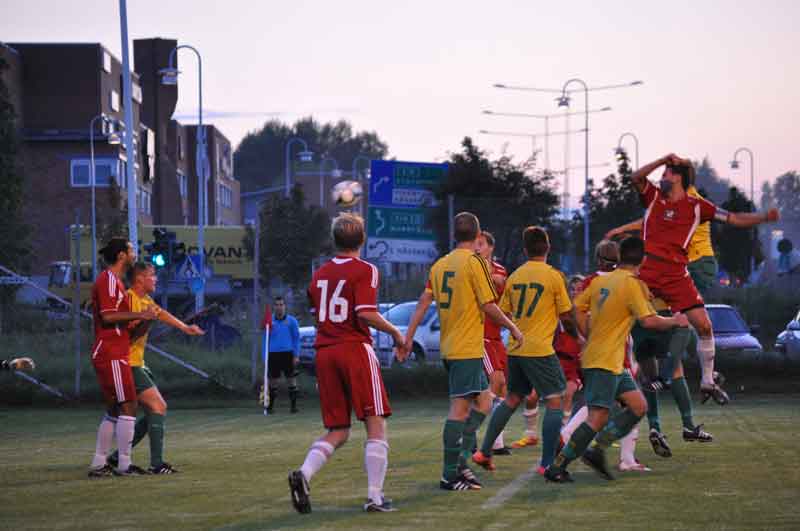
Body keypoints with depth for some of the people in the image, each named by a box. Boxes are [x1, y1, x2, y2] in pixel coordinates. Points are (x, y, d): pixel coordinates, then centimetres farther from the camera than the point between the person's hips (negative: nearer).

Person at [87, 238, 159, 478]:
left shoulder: (115, 281, 19)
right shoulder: (108, 281, -12)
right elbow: (108, 315, -22)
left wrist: (144, 318, 14)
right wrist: (139, 315, -18)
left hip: (114, 355, 10)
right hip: (112, 355, -10)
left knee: (113, 410, 12)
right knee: (128, 407, -9)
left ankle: (98, 464, 14)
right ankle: (124, 465, -8)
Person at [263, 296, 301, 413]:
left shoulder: (291, 320, 3)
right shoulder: (270, 321, 10)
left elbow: (296, 338, 4)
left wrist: (296, 355, -3)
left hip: (287, 354, -2)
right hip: (273, 354, 2)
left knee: (291, 379, -3)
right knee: (273, 380, 5)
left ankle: (293, 405, 2)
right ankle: (270, 405, 13)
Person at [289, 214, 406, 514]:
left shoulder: (320, 274, 13)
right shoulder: (365, 270, -5)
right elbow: (365, 314, -17)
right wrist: (394, 332, -5)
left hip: (324, 353, 6)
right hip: (355, 349, -6)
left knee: (337, 432, 10)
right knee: (376, 425, 1)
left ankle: (304, 474, -15)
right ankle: (375, 497, -6)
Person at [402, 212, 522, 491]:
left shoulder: (440, 264, 10)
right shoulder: (474, 262, -10)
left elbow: (423, 302, 8)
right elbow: (489, 306, -12)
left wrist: (408, 338, 10)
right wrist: (513, 328, 1)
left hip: (449, 347, 8)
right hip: (468, 349, -8)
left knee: (483, 402, 17)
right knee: (460, 408, -7)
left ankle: (460, 461, 12)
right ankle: (451, 475, -7)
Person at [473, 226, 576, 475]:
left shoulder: (514, 277, 7)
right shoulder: (553, 276, -8)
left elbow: (502, 314, 11)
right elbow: (566, 317, -5)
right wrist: (575, 334, 15)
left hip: (516, 349, 6)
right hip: (540, 349, -6)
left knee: (513, 398, 20)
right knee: (554, 401, -1)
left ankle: (484, 452, 21)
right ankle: (547, 463, -8)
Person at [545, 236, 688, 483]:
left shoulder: (599, 281, 10)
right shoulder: (633, 284, -12)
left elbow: (578, 309, 13)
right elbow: (649, 320, -18)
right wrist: (675, 321, -1)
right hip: (604, 362, -9)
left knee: (638, 407, 9)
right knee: (597, 419, -10)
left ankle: (597, 451, 6)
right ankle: (557, 467, -8)